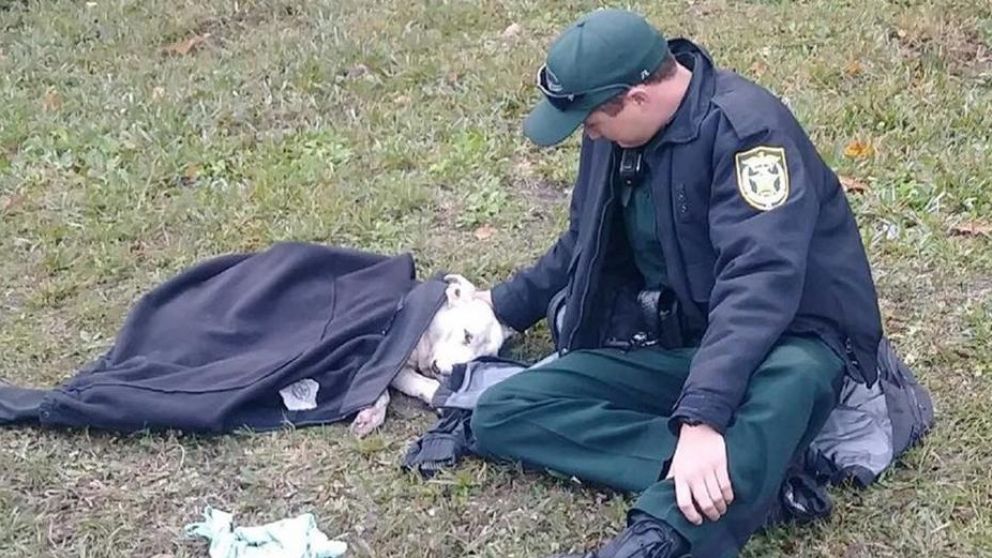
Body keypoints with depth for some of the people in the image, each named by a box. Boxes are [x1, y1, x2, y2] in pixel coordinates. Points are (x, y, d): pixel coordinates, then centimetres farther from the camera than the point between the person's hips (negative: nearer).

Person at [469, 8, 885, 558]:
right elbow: (585, 242, 22)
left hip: (785, 342, -7)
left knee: (783, 385, -44)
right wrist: (508, 304, 26)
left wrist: (701, 417, -44)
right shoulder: (614, 129, 2)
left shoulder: (745, 127, -22)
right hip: (669, 343, 7)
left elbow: (759, 281, -34)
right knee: (500, 414, -13)